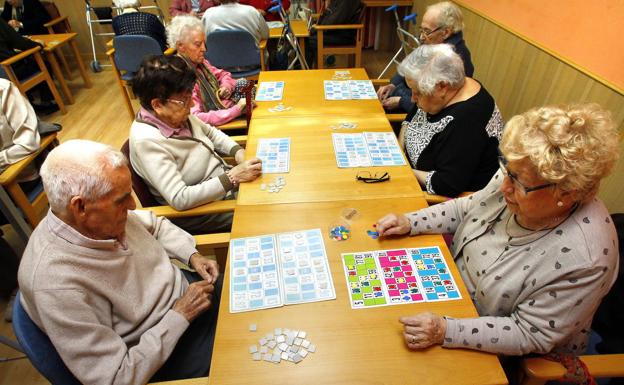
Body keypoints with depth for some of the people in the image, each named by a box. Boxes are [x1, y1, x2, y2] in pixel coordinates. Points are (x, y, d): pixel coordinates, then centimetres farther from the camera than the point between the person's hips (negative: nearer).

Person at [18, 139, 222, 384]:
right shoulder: (55, 282, -34)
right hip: (163, 355, -6)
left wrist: (192, 255, -4)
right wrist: (180, 315, -24)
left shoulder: (105, 216, -14)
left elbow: (154, 225, 10)